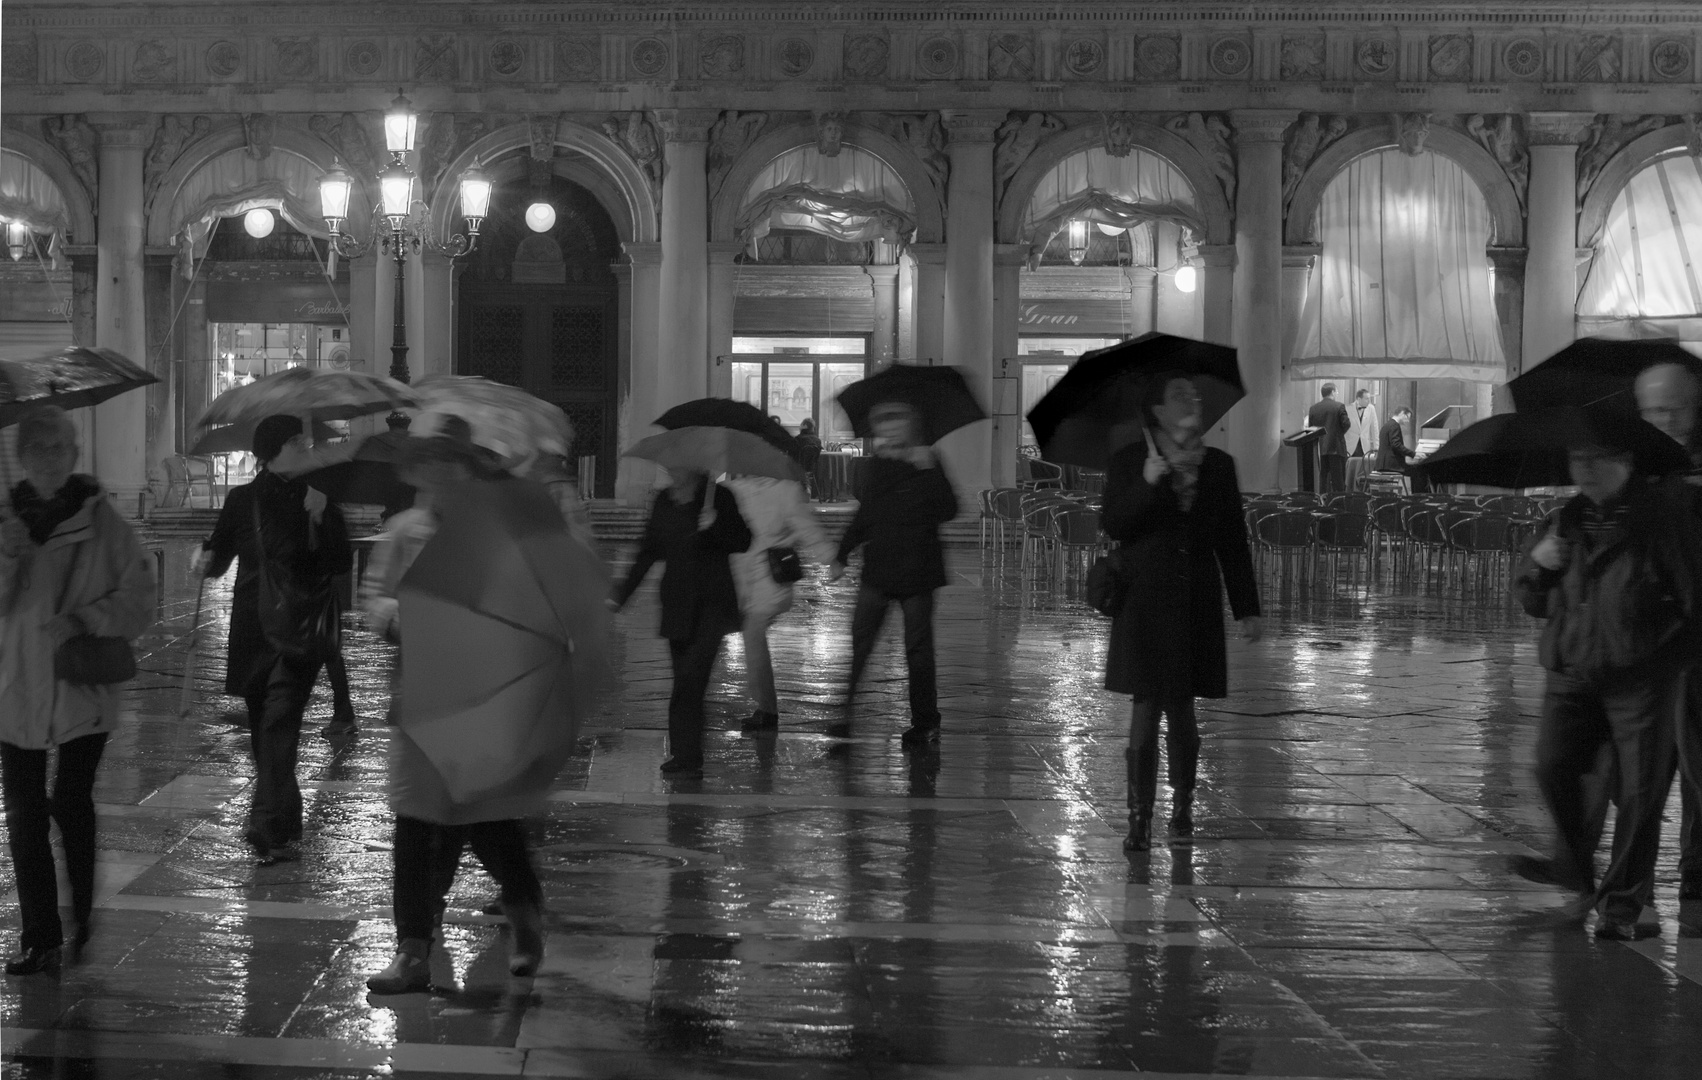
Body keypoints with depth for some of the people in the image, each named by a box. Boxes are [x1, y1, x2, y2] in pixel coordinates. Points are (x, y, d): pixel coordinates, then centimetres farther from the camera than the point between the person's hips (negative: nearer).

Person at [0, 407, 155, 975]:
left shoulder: (100, 519, -4)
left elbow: (137, 598, -3)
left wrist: (85, 622, -16)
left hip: (84, 688, -3)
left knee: (72, 803, -7)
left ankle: (82, 924, 11)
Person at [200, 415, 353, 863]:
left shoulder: (317, 498, 3)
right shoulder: (243, 499, 8)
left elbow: (342, 564, -1)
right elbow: (220, 553, 15)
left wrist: (321, 519, -15)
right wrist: (209, 559, -8)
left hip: (300, 628, -3)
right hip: (254, 630, 3)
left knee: (279, 721, -15)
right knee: (262, 725, 9)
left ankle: (268, 828, -22)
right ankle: (284, 820, 24)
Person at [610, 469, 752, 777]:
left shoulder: (718, 497, -3)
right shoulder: (663, 502, 11)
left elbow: (743, 543, -3)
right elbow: (649, 552, 18)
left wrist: (715, 526, -21)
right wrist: (621, 595, 18)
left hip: (711, 604, -4)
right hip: (677, 601, 4)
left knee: (691, 678, -14)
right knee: (687, 683, 6)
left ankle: (685, 757, -12)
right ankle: (686, 757, 12)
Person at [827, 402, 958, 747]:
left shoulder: (928, 466, -6)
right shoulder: (875, 468, 9)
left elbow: (948, 511, -19)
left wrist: (930, 471, -27)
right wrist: (841, 557, 19)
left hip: (917, 574, -5)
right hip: (878, 570, 5)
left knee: (918, 647, 1)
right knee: (859, 641, 1)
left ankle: (926, 724, 10)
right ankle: (846, 714, 5)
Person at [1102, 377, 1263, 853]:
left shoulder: (1217, 465, 8)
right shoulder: (1128, 462, 1)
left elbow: (1233, 542, 10)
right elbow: (1114, 527, -8)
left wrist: (1247, 609, 7)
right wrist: (1148, 484, -22)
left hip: (1196, 604, 2)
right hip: (1145, 600, -2)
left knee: (1181, 708, 6)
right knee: (1147, 706, -6)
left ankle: (1183, 804, 23)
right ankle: (1140, 817, -3)